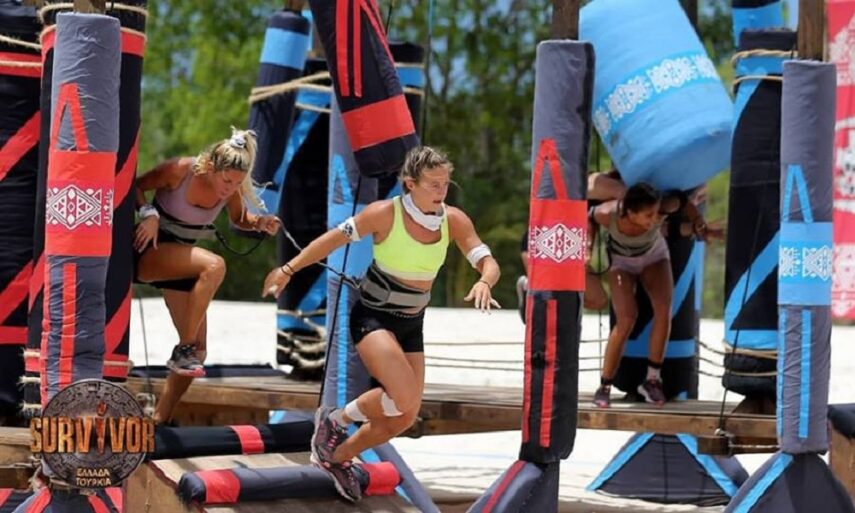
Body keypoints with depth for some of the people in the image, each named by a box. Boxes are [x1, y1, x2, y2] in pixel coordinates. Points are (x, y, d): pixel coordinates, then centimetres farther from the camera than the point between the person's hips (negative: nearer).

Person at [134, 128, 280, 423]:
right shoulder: (180, 171, -21)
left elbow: (239, 219, 12)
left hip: (181, 261, 6)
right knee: (214, 265, -35)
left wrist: (260, 223, -9)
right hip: (149, 251, -6)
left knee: (197, 351, -1)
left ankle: (159, 420, 11)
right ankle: (183, 351, -27)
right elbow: (137, 186, -8)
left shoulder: (231, 190, -8)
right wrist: (149, 213, -25)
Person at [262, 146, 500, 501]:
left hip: (411, 324, 6)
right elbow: (333, 239, -10)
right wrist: (288, 270, -8)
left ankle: (338, 456, 34)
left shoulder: (454, 221, -8)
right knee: (405, 398, -27)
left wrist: (484, 282, -34)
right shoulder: (386, 214, -19)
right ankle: (335, 420, 0)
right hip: (373, 317, -6)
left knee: (403, 419, 9)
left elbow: (489, 264, -10)